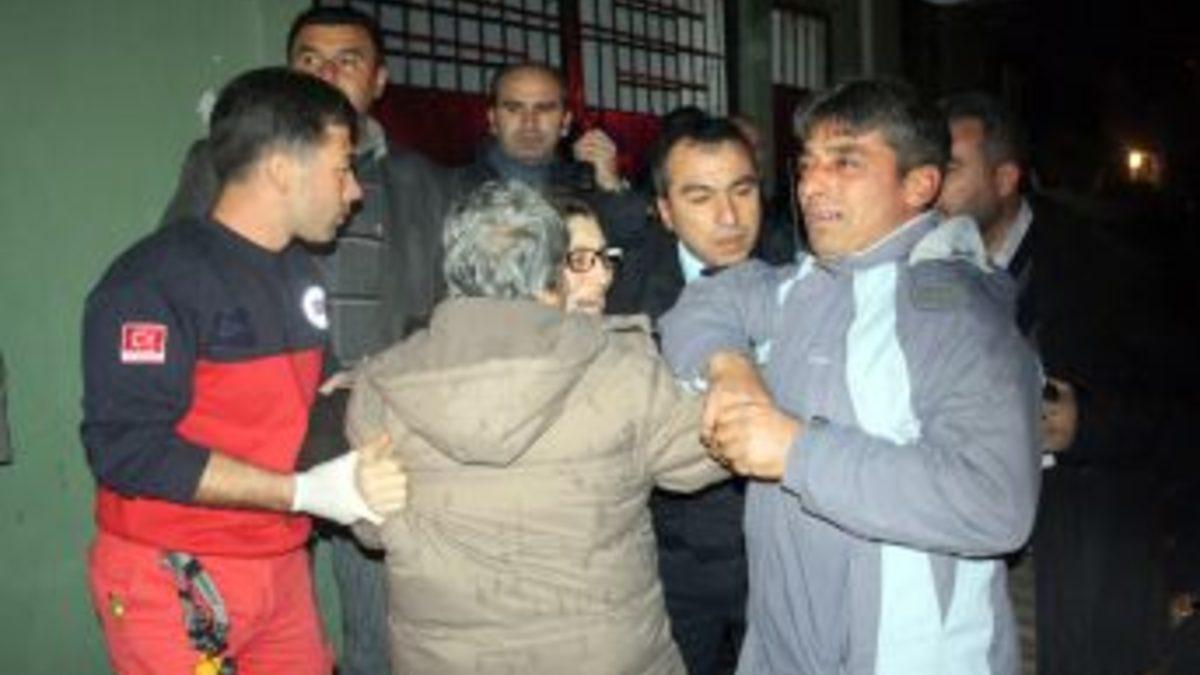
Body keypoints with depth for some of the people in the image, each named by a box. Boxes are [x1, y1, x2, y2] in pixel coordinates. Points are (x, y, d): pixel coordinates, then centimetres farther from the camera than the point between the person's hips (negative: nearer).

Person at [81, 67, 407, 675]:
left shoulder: (299, 274, 8)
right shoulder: (155, 278, -16)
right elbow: (126, 447, -22)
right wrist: (306, 491, -25)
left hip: (283, 571, 7)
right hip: (174, 586, -7)